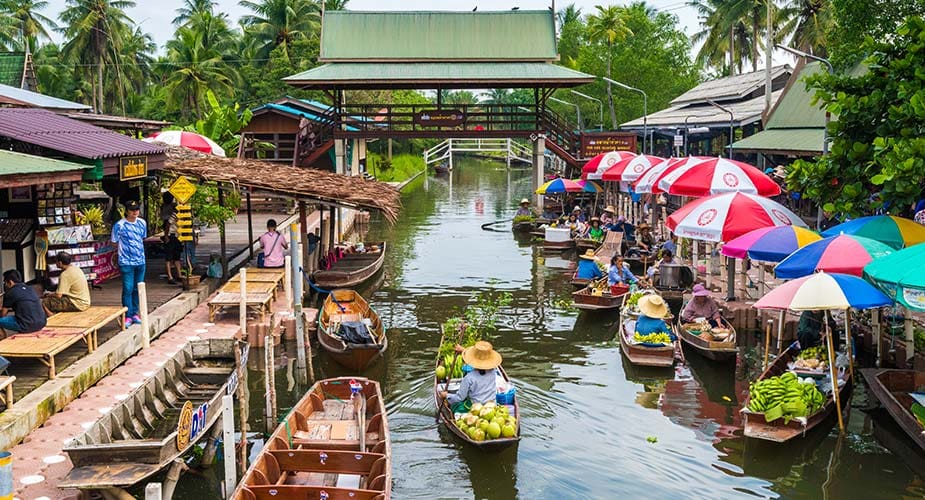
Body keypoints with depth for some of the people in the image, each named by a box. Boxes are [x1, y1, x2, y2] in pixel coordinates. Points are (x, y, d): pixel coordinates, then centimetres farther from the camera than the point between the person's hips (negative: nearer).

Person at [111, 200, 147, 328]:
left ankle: (135, 313, 21)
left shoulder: (142, 223, 4)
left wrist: (138, 250, 11)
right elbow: (114, 243, -2)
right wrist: (124, 249, 4)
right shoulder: (119, 225, -11)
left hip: (140, 261, 5)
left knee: (138, 288, 10)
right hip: (126, 262, -5)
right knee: (128, 289, -5)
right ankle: (128, 316, 2)